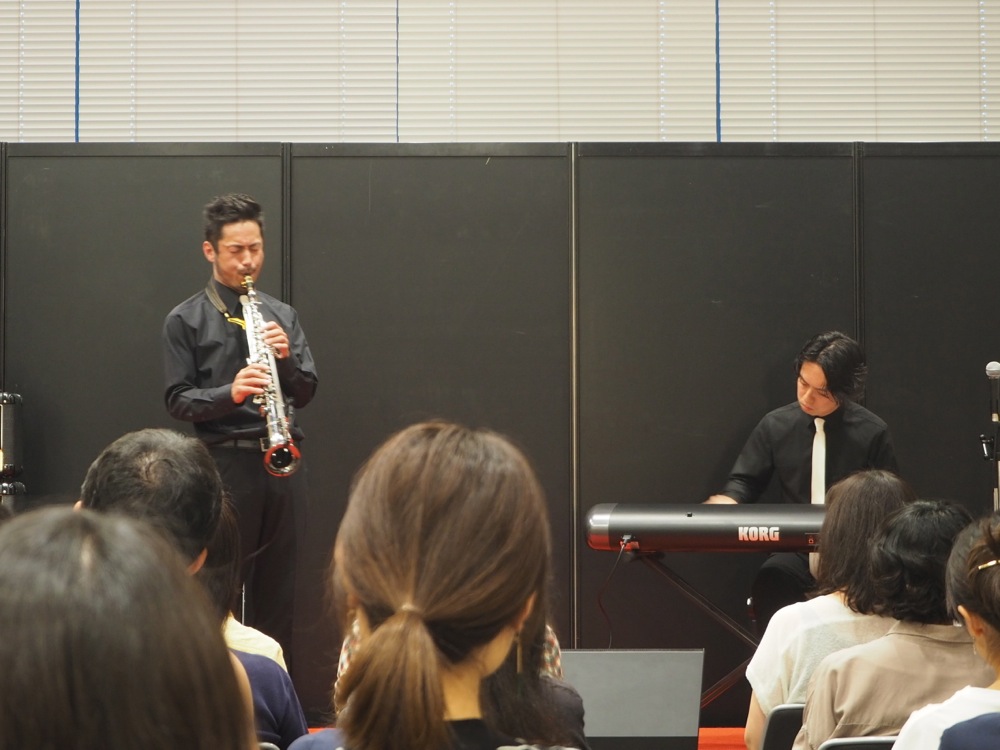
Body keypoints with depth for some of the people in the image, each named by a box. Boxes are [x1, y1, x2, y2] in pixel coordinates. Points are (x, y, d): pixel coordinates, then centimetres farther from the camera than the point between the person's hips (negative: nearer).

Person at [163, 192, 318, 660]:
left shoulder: (282, 315, 12)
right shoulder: (185, 320, 0)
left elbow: (304, 394, 10)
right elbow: (178, 400, -5)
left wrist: (286, 357, -10)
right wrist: (230, 393, -22)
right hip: (225, 463, -4)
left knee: (278, 586, 8)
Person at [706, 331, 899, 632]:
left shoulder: (873, 433, -2)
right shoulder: (775, 425, 2)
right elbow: (744, 484, 12)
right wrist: (718, 505, -9)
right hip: (796, 552, 1)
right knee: (770, 583, -32)